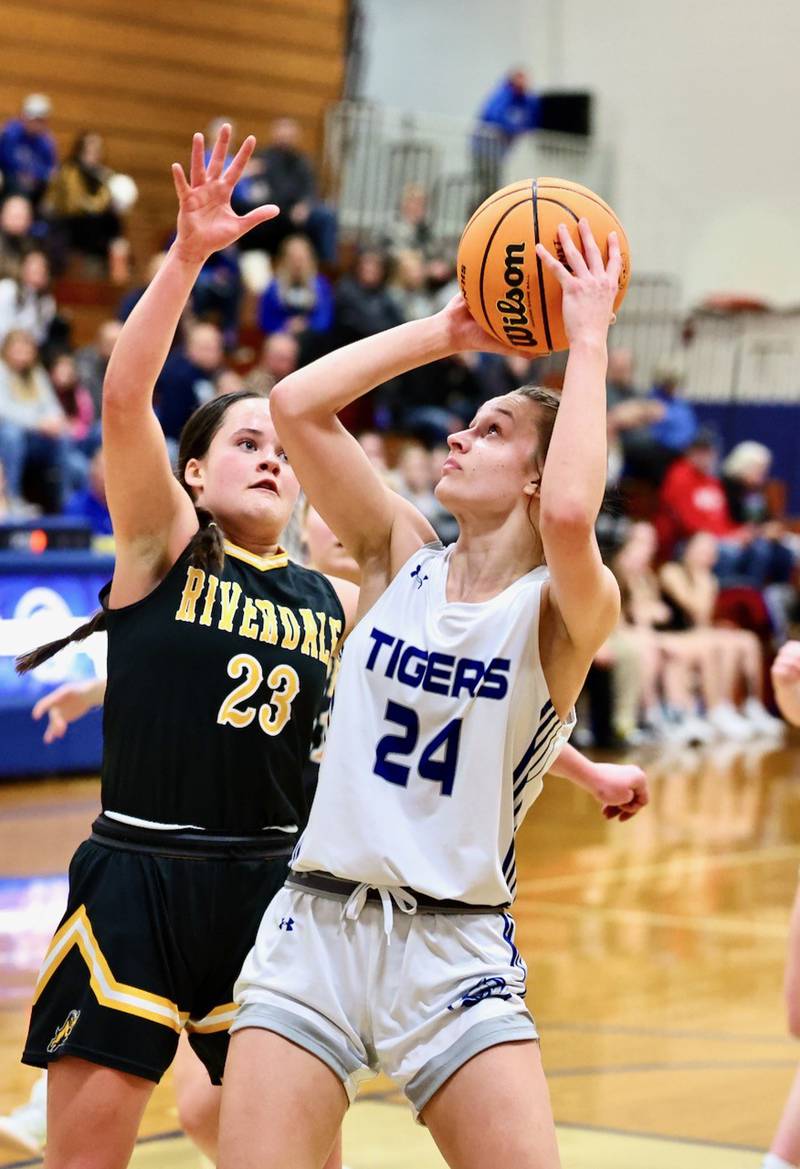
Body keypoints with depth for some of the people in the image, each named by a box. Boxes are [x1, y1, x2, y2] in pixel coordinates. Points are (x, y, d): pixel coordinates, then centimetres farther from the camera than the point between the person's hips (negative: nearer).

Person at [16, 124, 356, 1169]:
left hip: (270, 887, 4)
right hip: (139, 879, -4)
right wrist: (188, 255, -26)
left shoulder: (334, 605, 12)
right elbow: (123, 399, -16)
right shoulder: (162, 547, 0)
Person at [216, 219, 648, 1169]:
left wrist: (587, 342, -18)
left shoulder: (562, 610, -4)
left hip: (457, 950, -3)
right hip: (314, 925, 3)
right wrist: (445, 332, 1)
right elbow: (297, 406, -3)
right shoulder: (400, 558, 8)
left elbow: (570, 516, -28)